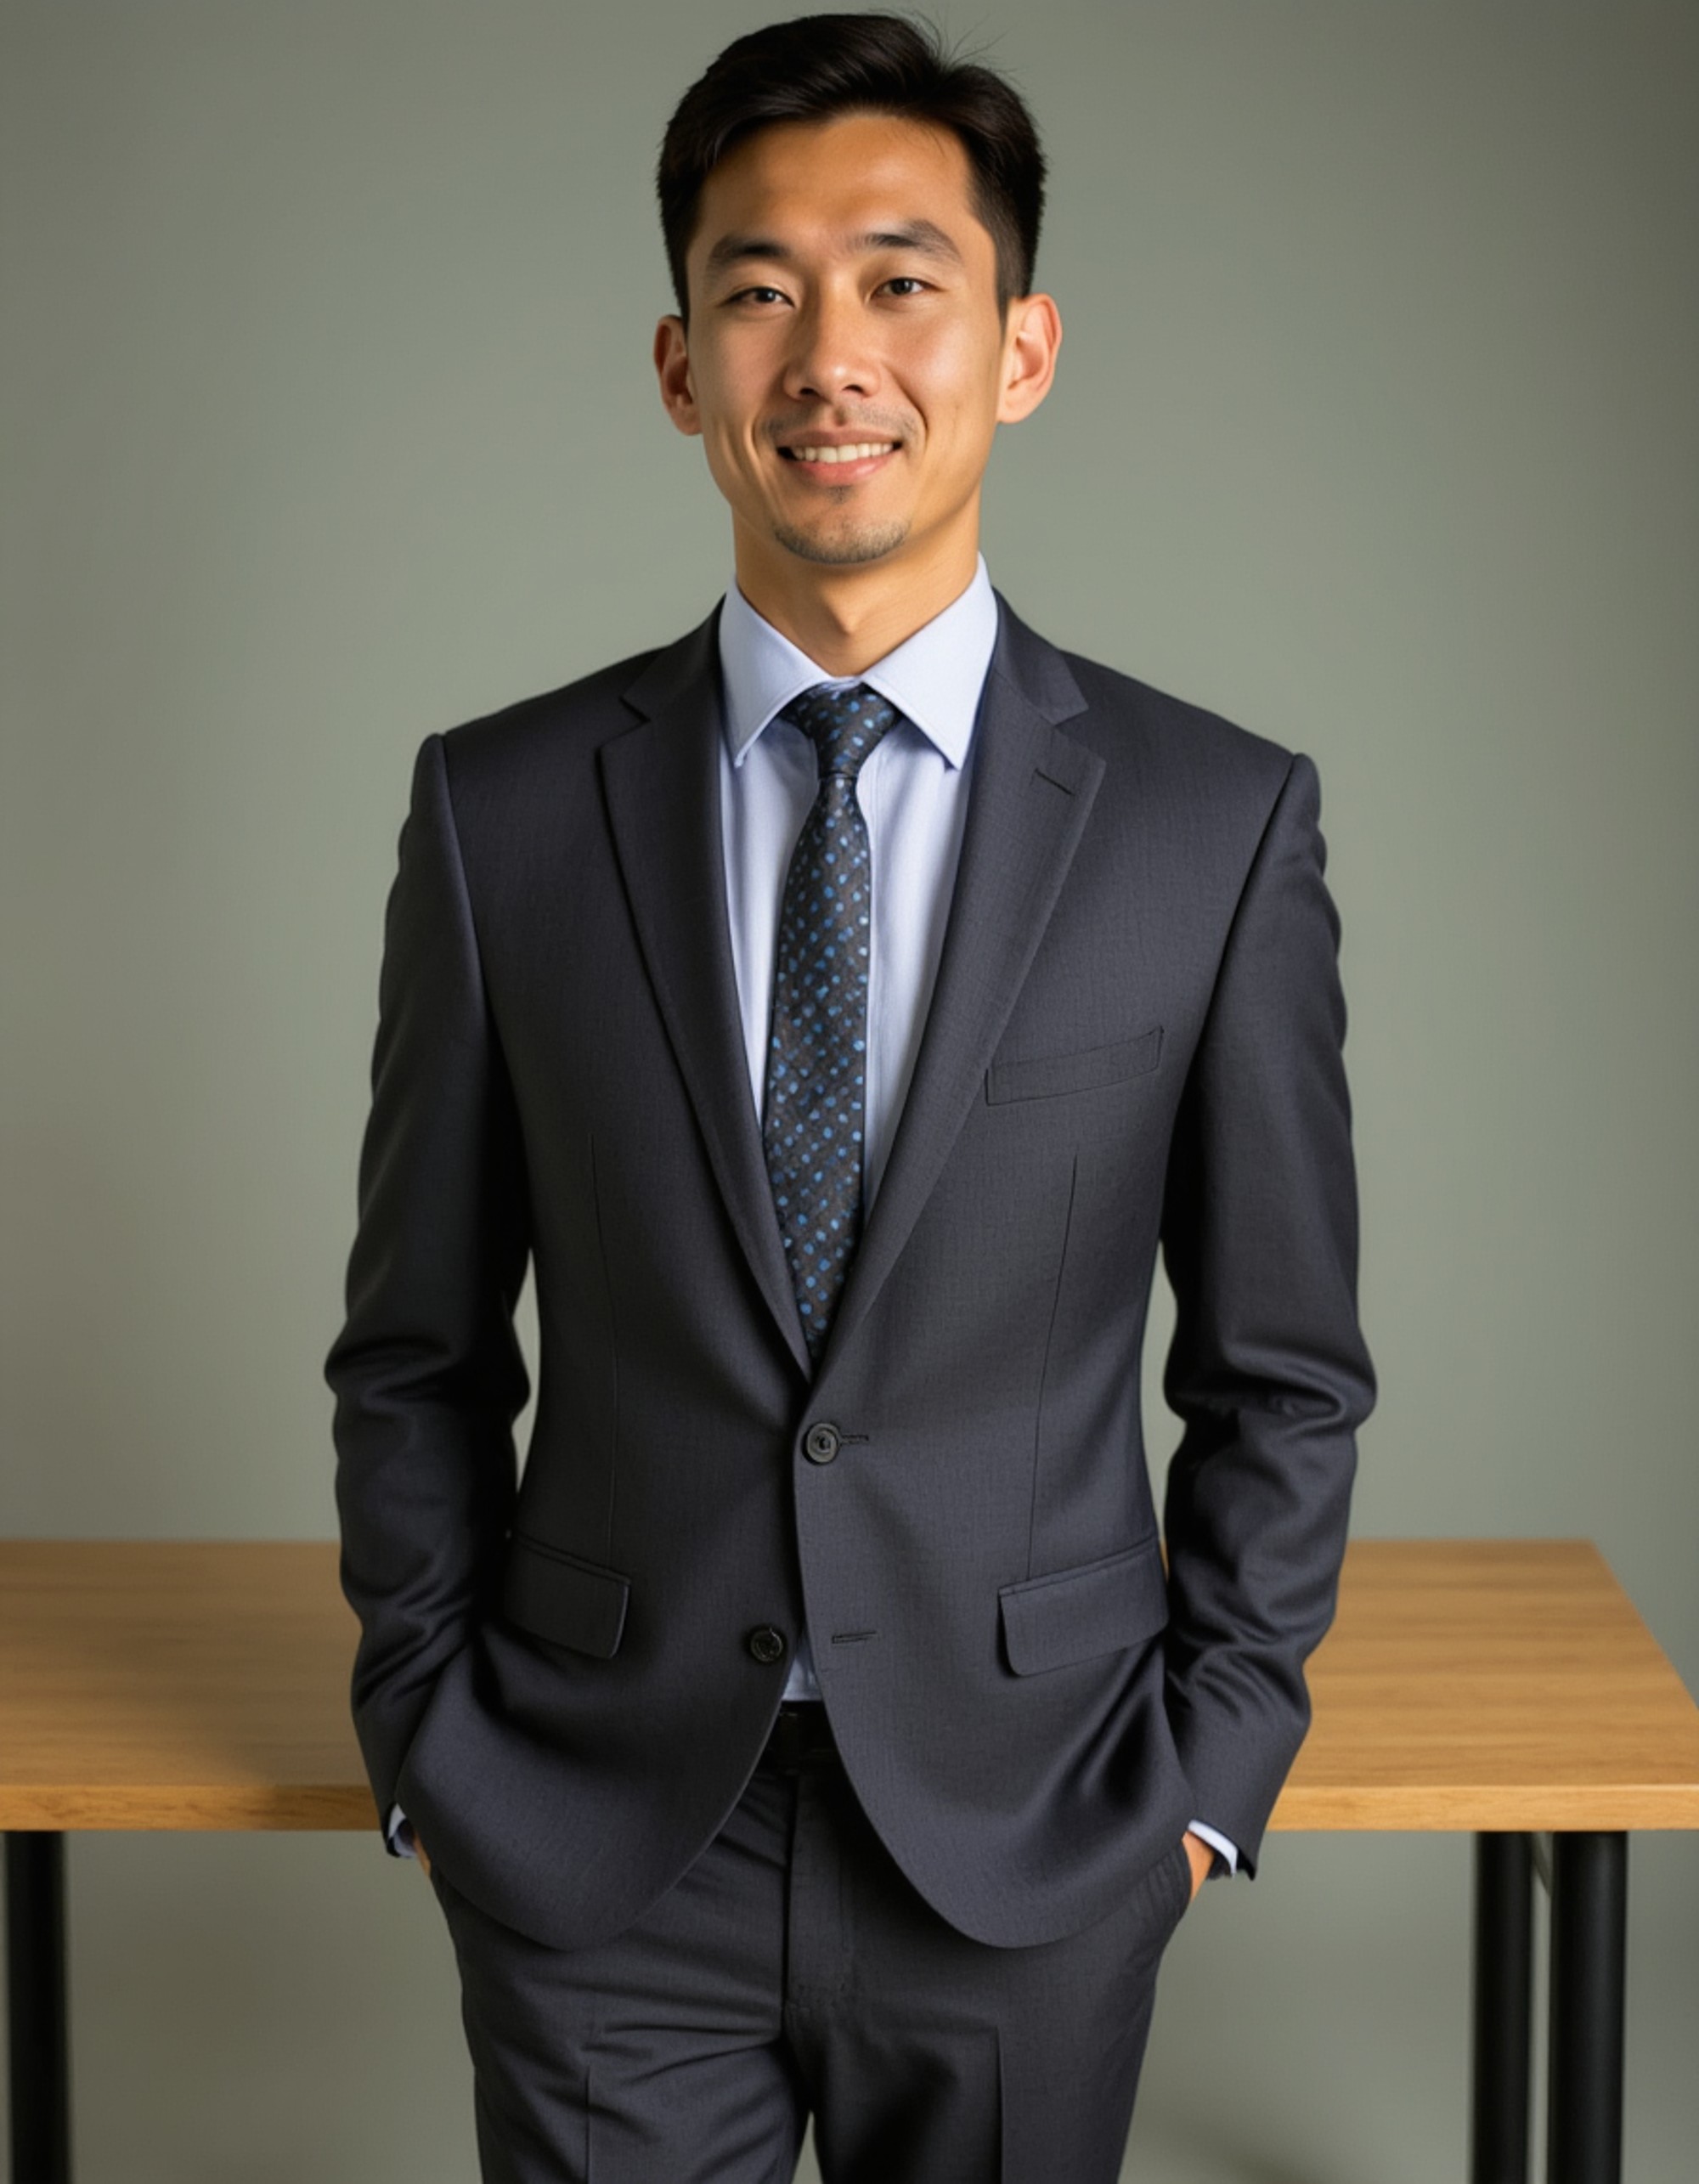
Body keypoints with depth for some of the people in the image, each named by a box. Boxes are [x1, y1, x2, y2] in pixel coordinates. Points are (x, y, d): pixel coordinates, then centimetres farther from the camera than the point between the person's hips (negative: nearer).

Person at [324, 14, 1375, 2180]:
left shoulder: (1222, 822, -4)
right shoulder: (500, 811, -2)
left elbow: (1281, 1370, 3)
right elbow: (417, 1353, 5)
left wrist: (1214, 1764, -1)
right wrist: (428, 1742, 2)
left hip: (1027, 1842, 0)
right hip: (598, 1843, 0)